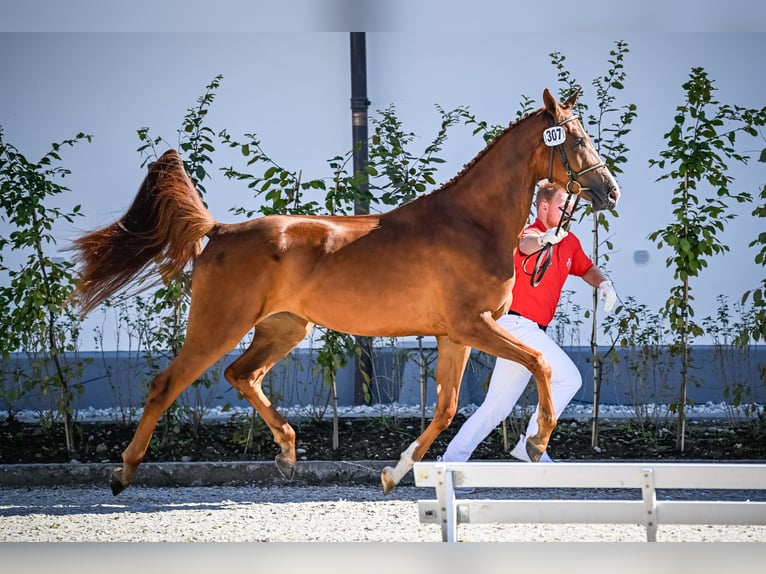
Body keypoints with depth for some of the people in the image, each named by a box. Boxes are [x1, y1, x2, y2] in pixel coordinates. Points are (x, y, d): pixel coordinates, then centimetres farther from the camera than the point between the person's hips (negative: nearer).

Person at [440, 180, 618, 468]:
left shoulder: (569, 243, 12)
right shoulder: (528, 234, -13)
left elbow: (587, 269, 26)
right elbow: (525, 246, -37)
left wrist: (603, 283, 3)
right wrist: (545, 239, -61)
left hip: (530, 332, 9)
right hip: (517, 323, -9)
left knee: (497, 407, 10)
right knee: (568, 378, -16)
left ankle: (452, 458, 12)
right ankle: (531, 444, -10)